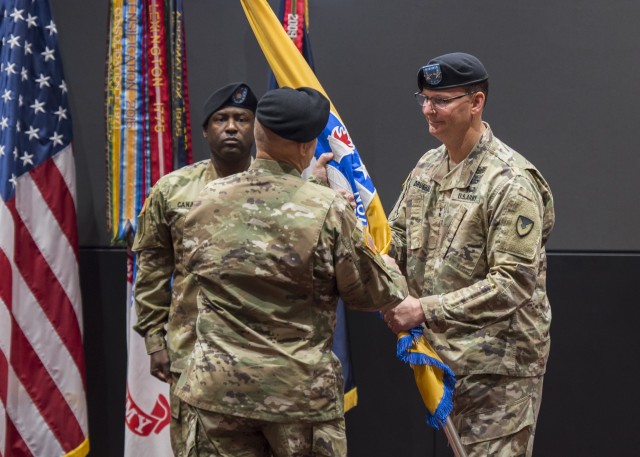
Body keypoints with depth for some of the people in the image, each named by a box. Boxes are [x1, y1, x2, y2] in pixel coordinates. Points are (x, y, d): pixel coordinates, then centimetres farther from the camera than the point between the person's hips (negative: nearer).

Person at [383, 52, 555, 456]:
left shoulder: (510, 181, -18)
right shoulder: (427, 167, 8)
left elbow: (514, 283, -22)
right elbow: (395, 240, 12)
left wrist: (427, 310, -25)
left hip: (498, 362, -8)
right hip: (442, 351, 8)